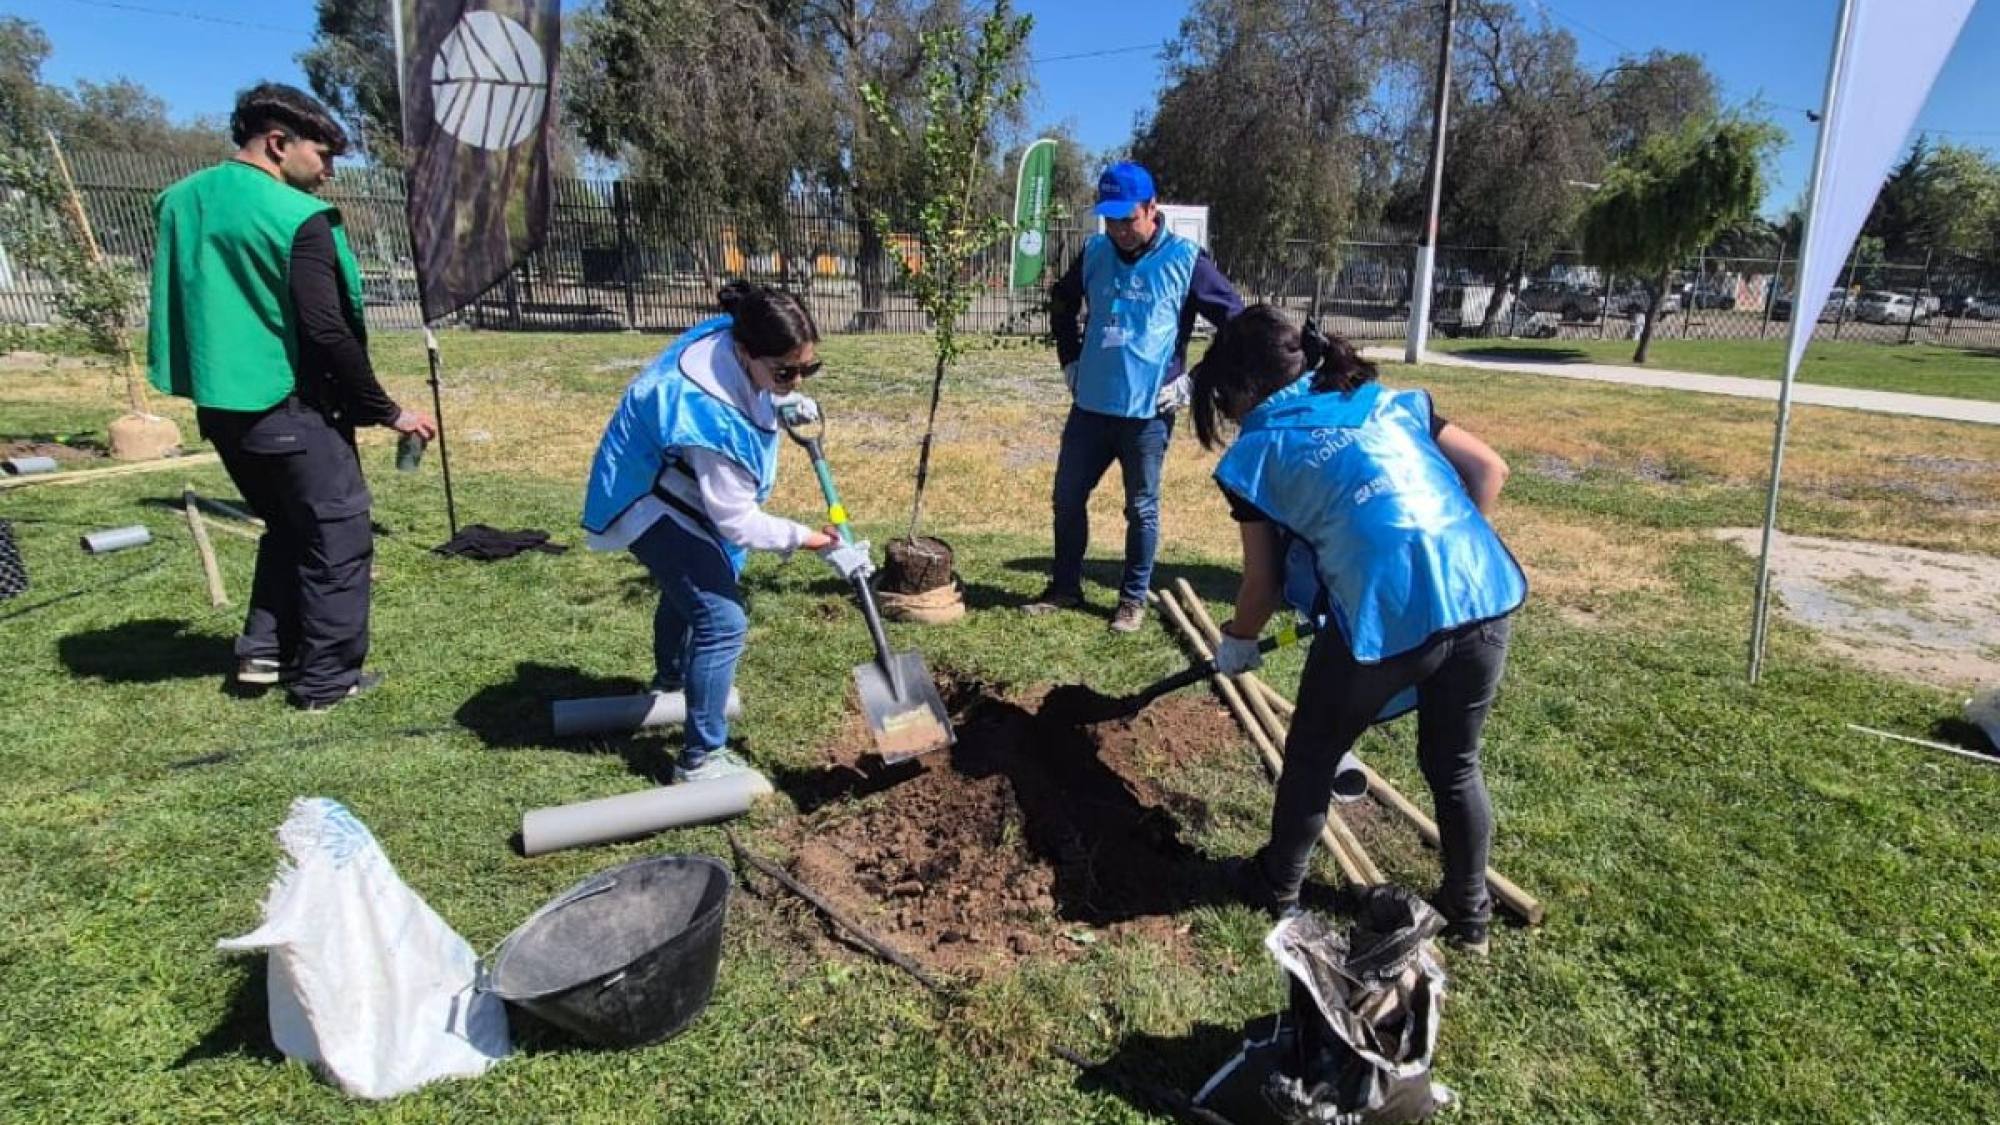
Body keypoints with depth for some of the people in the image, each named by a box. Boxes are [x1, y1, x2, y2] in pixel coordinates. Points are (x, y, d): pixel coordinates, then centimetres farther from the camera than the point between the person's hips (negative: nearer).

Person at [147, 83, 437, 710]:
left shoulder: (180, 201, 10)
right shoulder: (297, 217, -15)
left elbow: (181, 306, 16)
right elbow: (326, 331, -19)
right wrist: (386, 411, -12)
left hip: (219, 406, 8)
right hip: (289, 410, -8)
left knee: (288, 525, 23)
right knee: (338, 535, 3)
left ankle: (264, 652, 24)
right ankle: (326, 679, 7)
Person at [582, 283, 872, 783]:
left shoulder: (733, 339, -17)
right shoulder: (712, 414, -41)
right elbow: (738, 521, -34)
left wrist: (786, 401, -3)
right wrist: (815, 542, -33)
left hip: (679, 485, 10)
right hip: (648, 499, -10)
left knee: (688, 585, 32)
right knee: (723, 621, -18)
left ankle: (671, 678, 61)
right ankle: (701, 759, -5)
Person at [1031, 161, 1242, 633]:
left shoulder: (1186, 260, -8)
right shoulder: (1094, 252, 5)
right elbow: (1061, 305, 23)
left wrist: (1192, 381, -6)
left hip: (1148, 412, -4)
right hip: (1090, 405, 5)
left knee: (1141, 509, 7)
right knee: (1067, 497, 11)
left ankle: (1134, 598, 23)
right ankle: (1066, 587, 28)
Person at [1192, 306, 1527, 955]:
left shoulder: (1257, 450, 7)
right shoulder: (1387, 401, 20)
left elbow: (1264, 588, 10)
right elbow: (1489, 469, 17)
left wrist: (1235, 645, 28)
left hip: (1387, 614, -5)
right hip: (1486, 596, 6)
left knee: (1313, 755, 20)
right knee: (1454, 765, 25)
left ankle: (1278, 888, 39)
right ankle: (1470, 915, 42)